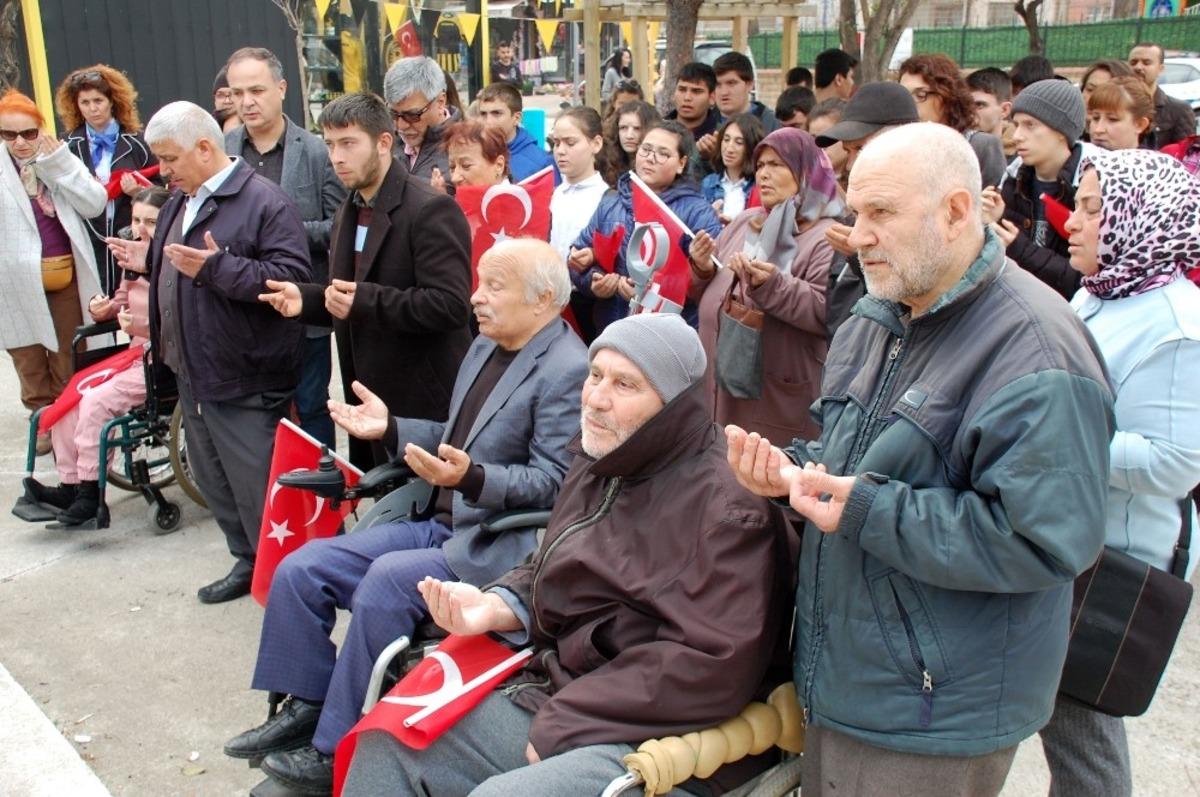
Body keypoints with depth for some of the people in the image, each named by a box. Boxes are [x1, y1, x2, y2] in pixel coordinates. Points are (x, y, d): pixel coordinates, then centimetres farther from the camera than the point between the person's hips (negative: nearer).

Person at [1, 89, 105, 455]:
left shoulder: (58, 159, 3)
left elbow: (94, 205, -9)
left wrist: (58, 162, -13)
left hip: (65, 275, 1)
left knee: (67, 359, 12)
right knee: (30, 363, 11)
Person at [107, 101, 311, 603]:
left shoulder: (263, 201, -15)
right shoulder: (180, 200, 14)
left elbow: (291, 279, -25)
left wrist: (217, 267, -30)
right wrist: (149, 261, 9)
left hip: (244, 381, -9)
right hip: (193, 372, 10)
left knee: (256, 491, -1)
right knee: (212, 482, 19)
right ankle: (248, 562, 34)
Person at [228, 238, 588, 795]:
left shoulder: (567, 371, -14)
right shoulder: (486, 347, 15)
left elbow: (552, 481, -19)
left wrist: (471, 478, -32)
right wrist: (390, 429, 8)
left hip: (494, 544, -9)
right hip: (438, 523, 9)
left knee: (386, 580, -32)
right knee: (301, 569, -1)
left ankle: (339, 749, -15)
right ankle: (306, 707, 12)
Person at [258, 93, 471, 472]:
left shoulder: (430, 210, -15)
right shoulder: (349, 213, 14)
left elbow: (451, 305, -24)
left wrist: (364, 301, -27)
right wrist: (306, 298, 2)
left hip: (423, 405, -8)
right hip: (369, 400, 9)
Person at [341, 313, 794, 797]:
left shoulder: (725, 505, -17)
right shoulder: (598, 466, 11)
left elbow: (713, 666, -23)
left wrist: (567, 723, -18)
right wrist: (495, 608, -2)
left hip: (657, 740, -8)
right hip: (552, 701, 8)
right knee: (387, 743, 3)